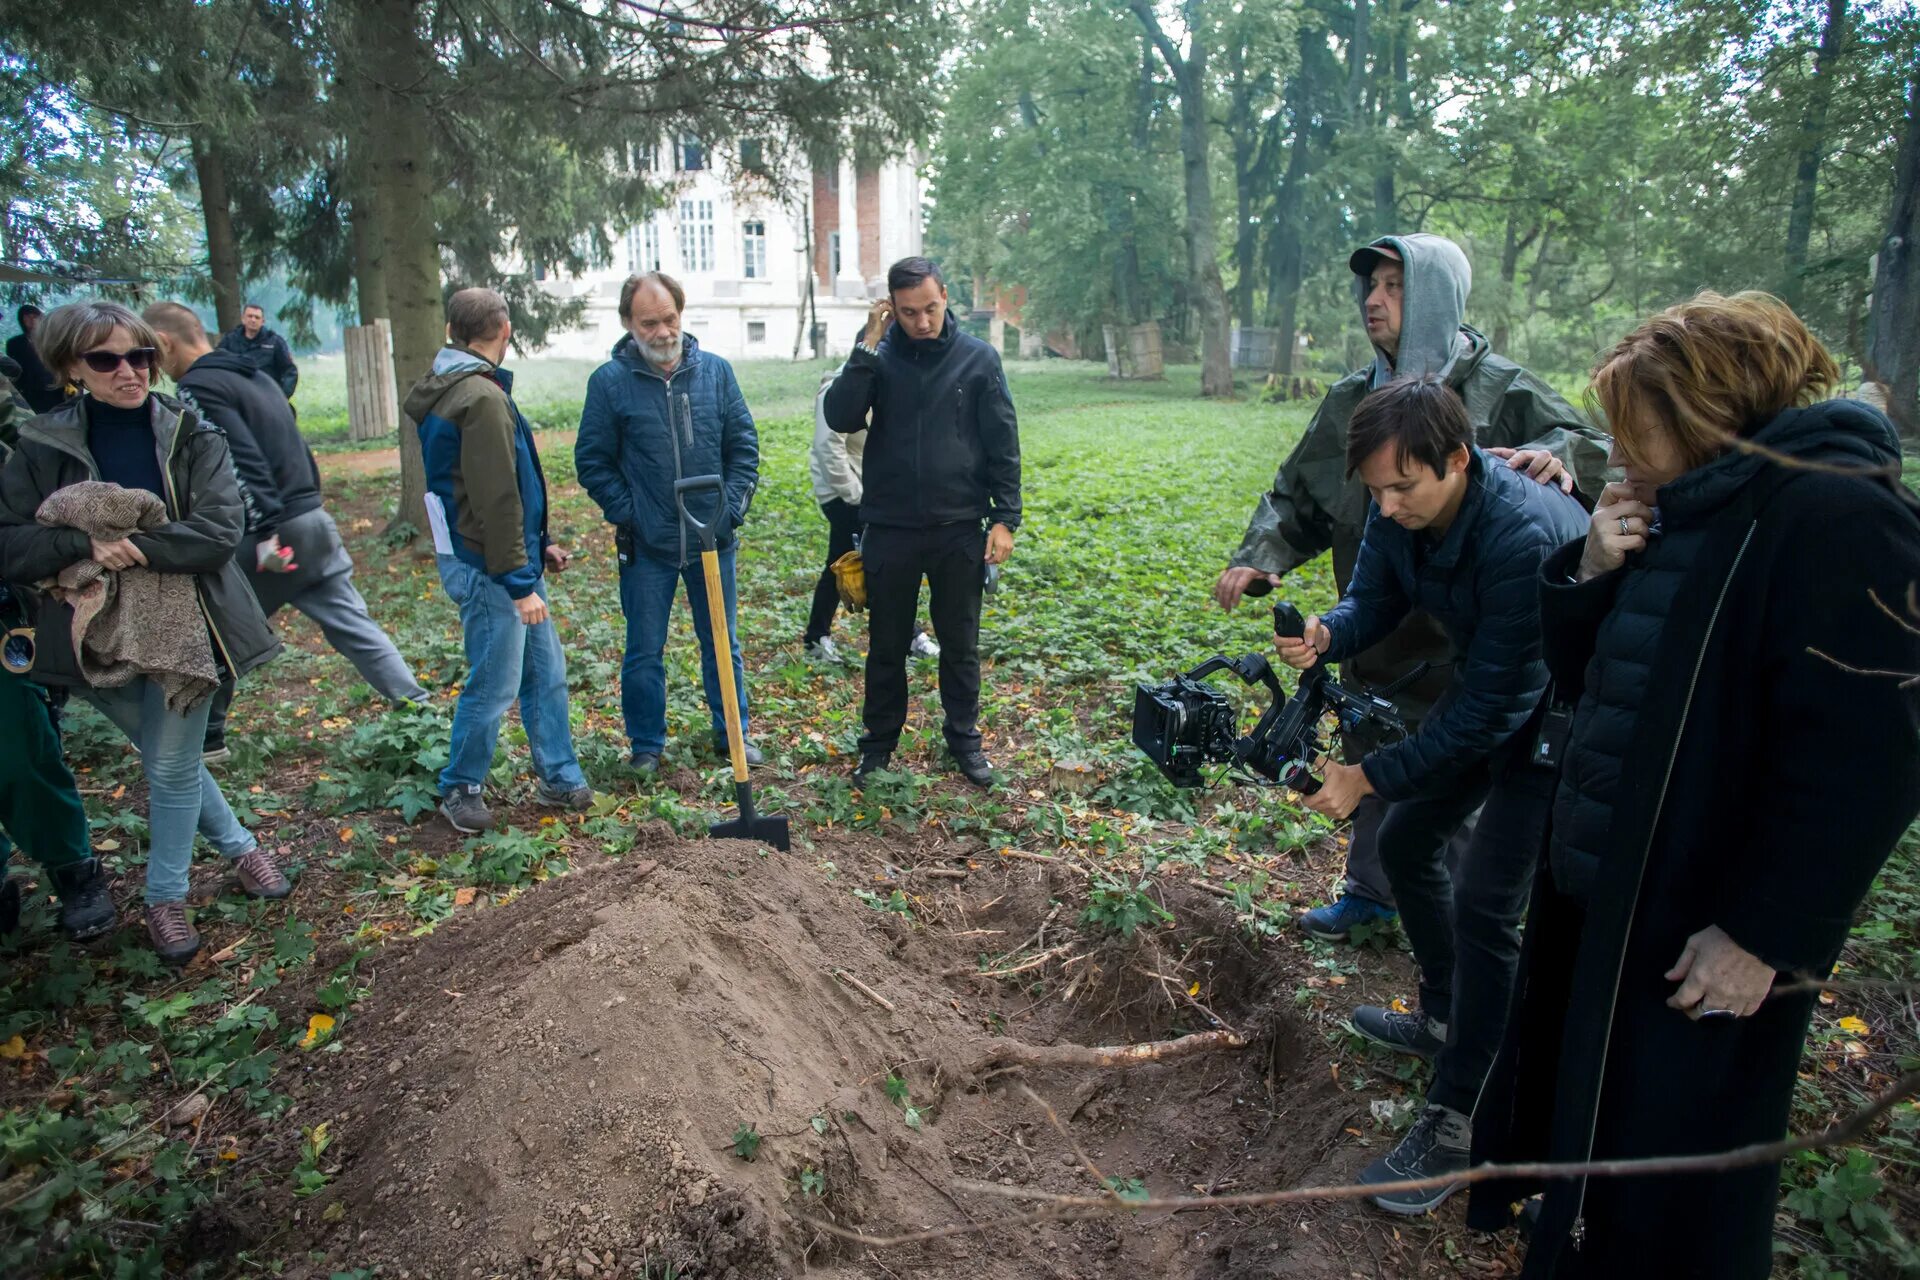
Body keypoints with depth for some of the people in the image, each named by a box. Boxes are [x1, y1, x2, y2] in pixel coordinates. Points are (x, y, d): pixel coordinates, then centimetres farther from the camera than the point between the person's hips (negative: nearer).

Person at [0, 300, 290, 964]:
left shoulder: (193, 435, -4)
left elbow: (222, 527, -13)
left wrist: (139, 546, -25)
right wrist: (85, 544, -23)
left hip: (185, 628, -2)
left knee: (172, 768, 5)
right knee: (168, 758, 16)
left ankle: (165, 896, 25)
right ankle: (238, 846, 39)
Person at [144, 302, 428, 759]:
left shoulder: (198, 388, -11)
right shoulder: (254, 376, 17)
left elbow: (244, 462, -23)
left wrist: (266, 532, -25)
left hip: (271, 533, -8)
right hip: (316, 523, 8)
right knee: (353, 626, 8)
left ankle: (204, 739, 24)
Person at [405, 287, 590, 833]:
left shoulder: (446, 388, 14)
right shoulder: (483, 398, -19)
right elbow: (497, 501, -22)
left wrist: (537, 545, 20)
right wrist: (520, 583, -19)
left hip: (509, 558, 10)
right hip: (487, 568, -10)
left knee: (545, 670, 14)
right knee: (495, 685, 1)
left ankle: (559, 778, 24)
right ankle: (460, 789, 19)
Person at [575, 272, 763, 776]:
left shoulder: (716, 370, 1)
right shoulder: (609, 381, -5)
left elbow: (744, 446, 5)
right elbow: (592, 461, 0)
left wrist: (732, 509, -3)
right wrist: (627, 515, -7)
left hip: (712, 543, 2)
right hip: (646, 546, -2)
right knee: (645, 653, 8)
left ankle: (732, 733, 31)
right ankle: (647, 746, 25)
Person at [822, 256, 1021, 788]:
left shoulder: (978, 358, -1)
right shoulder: (878, 355, 1)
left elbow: (1003, 445, 0)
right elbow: (840, 418, -13)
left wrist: (1005, 518, -4)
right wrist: (867, 347, -16)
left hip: (960, 530, 0)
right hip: (889, 529, 1)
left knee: (960, 643, 11)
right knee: (886, 645, 11)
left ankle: (964, 738, 28)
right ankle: (879, 742, 27)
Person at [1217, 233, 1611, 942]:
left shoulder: (1501, 391, -8)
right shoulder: (1352, 398, 6)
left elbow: (1600, 453, -12)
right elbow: (1298, 495, 10)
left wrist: (1555, 457, -35)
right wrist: (1259, 557, -7)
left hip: (1461, 642, -5)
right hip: (1372, 633, 5)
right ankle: (1370, 890, 42)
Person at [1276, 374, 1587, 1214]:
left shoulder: (1525, 537, -36)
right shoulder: (1399, 512, -13)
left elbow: (1496, 703, -33)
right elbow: (1372, 601, -2)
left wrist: (1372, 776, -30)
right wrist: (1325, 635, -27)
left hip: (1554, 713, -8)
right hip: (1483, 692, 9)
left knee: (1485, 901, -13)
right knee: (1405, 839, 15)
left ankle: (1454, 1122, 0)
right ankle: (1446, 1020, 37)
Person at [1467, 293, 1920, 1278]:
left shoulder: (1836, 520, -19)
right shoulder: (1682, 518, 9)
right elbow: (1590, 687, 14)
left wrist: (1765, 935, -20)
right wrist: (1592, 578, -4)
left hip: (1704, 938, -8)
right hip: (1603, 898, 8)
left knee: (1671, 1188, 9)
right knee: (1585, 1116, 24)